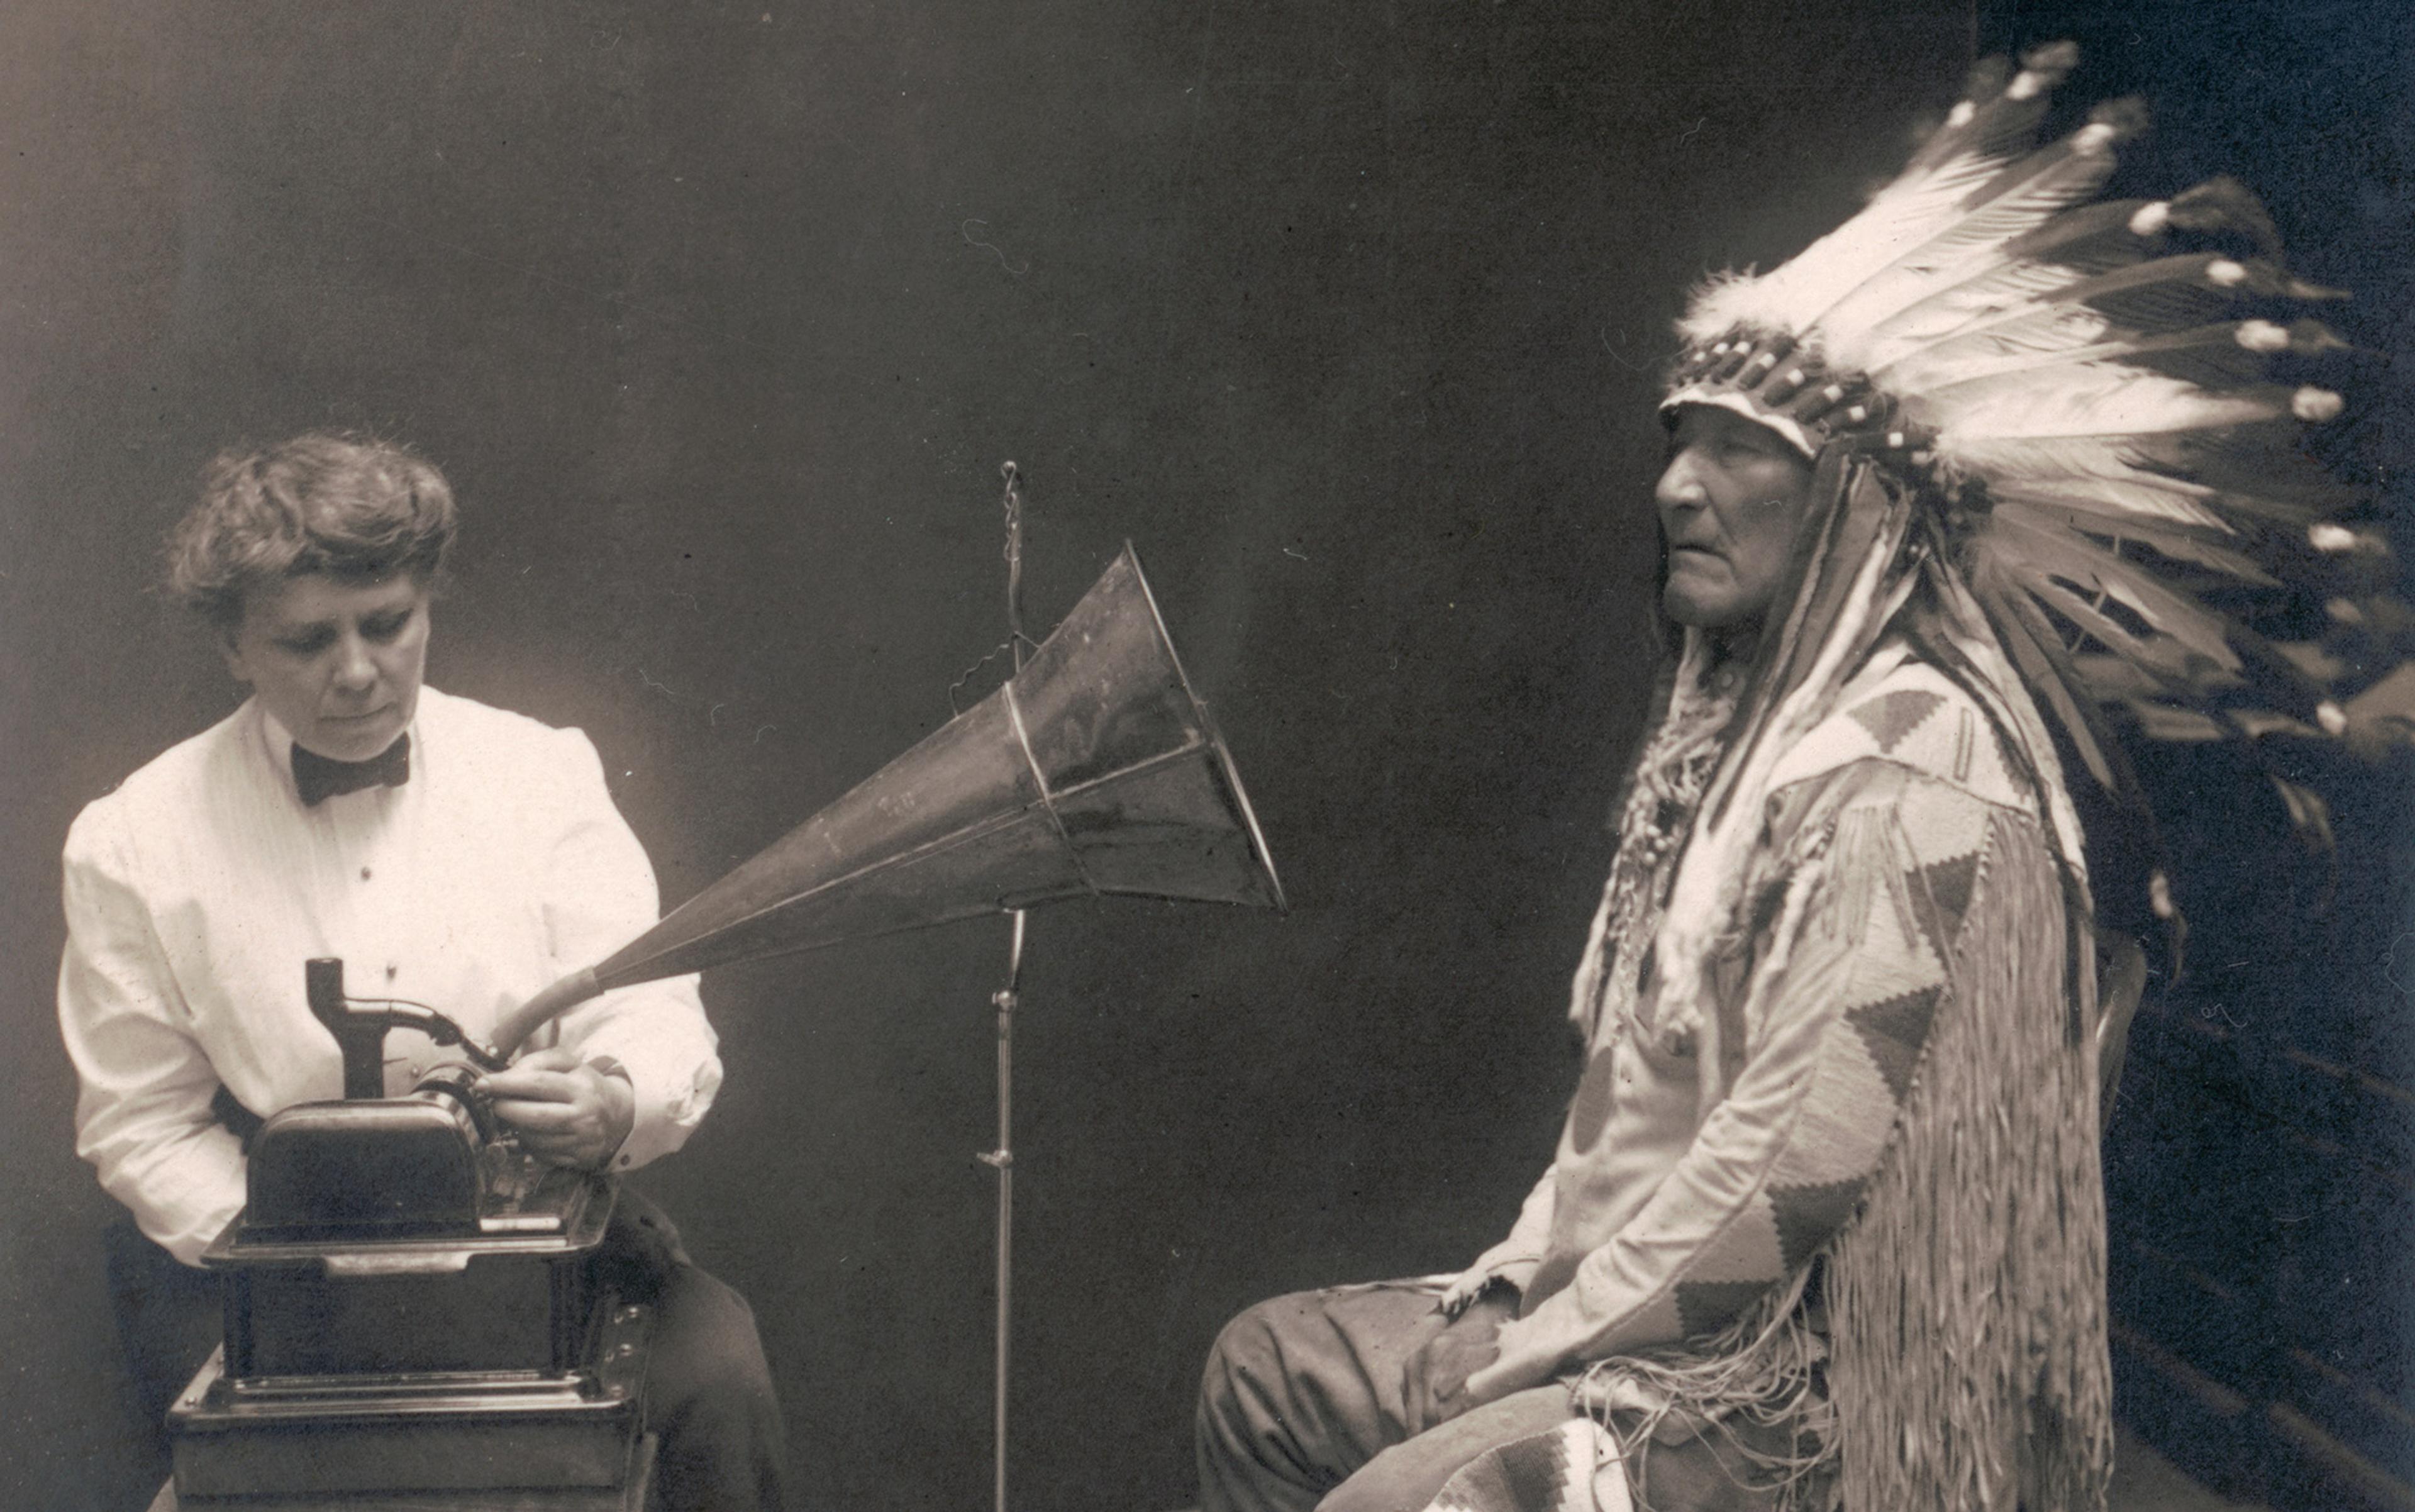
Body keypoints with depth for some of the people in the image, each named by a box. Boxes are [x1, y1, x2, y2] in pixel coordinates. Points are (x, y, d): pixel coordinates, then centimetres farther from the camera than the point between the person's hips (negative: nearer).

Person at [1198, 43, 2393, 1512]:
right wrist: (1514, 1279, 7)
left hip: (1812, 1389, -10)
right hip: (1657, 1305, 10)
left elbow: (1794, 1167, -25)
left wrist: (1535, 1350, -16)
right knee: (1269, 1373, 13)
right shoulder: (1741, 725, 12)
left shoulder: (1903, 771, -20)